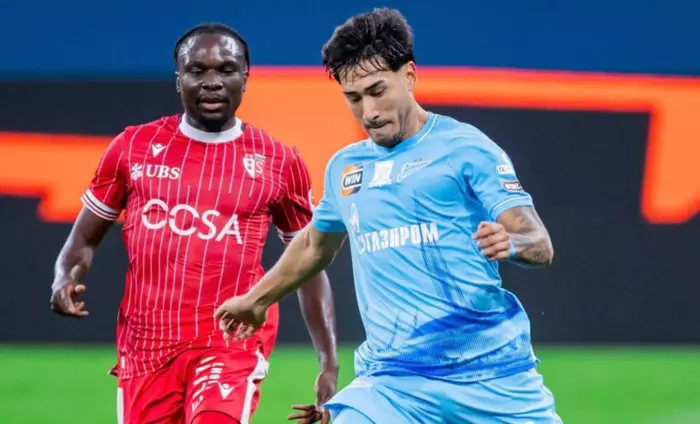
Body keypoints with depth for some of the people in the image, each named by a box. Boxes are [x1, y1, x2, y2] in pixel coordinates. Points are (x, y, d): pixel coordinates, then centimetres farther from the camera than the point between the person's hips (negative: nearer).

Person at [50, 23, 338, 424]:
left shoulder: (278, 163, 3)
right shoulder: (134, 146, 6)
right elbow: (85, 240, 13)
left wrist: (330, 364, 4)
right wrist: (66, 278, -10)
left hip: (233, 344, -2)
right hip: (146, 344, 3)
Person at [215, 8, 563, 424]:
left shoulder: (465, 147, -1)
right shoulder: (344, 167, 15)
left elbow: (540, 244, -8)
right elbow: (314, 246, 35)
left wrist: (511, 242, -30)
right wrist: (256, 299, 47)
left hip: (491, 373, -3)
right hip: (393, 379, 3)